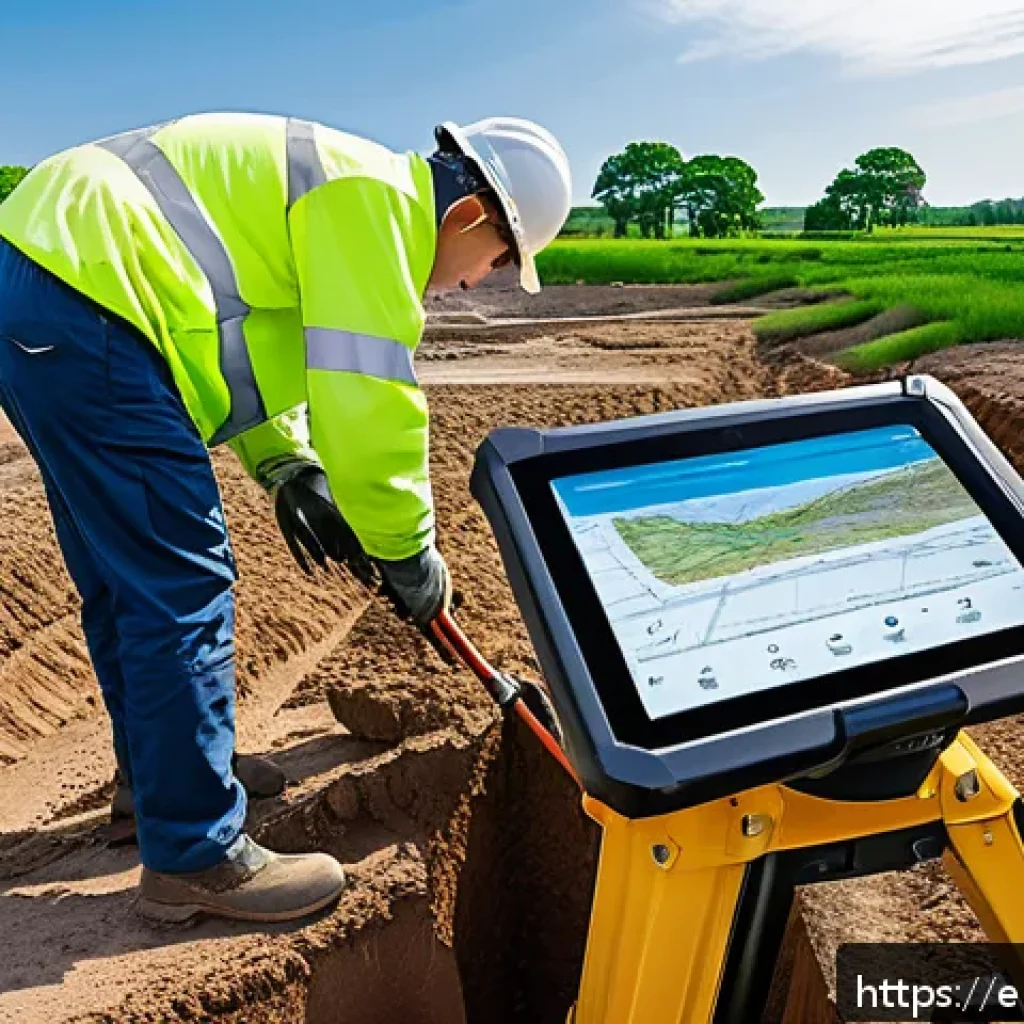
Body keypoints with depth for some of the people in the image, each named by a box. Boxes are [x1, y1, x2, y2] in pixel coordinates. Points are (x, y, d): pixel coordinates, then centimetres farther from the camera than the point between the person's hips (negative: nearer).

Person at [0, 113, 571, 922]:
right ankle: (194, 859, 4)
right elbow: (369, 401, -19)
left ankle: (156, 770, 35)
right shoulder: (376, 200, -11)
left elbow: (250, 330, 23)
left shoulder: (344, 190, 21)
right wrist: (409, 552, -6)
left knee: (125, 575, 17)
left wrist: (290, 467, 11)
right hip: (77, 300, -11)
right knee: (183, 585, -9)